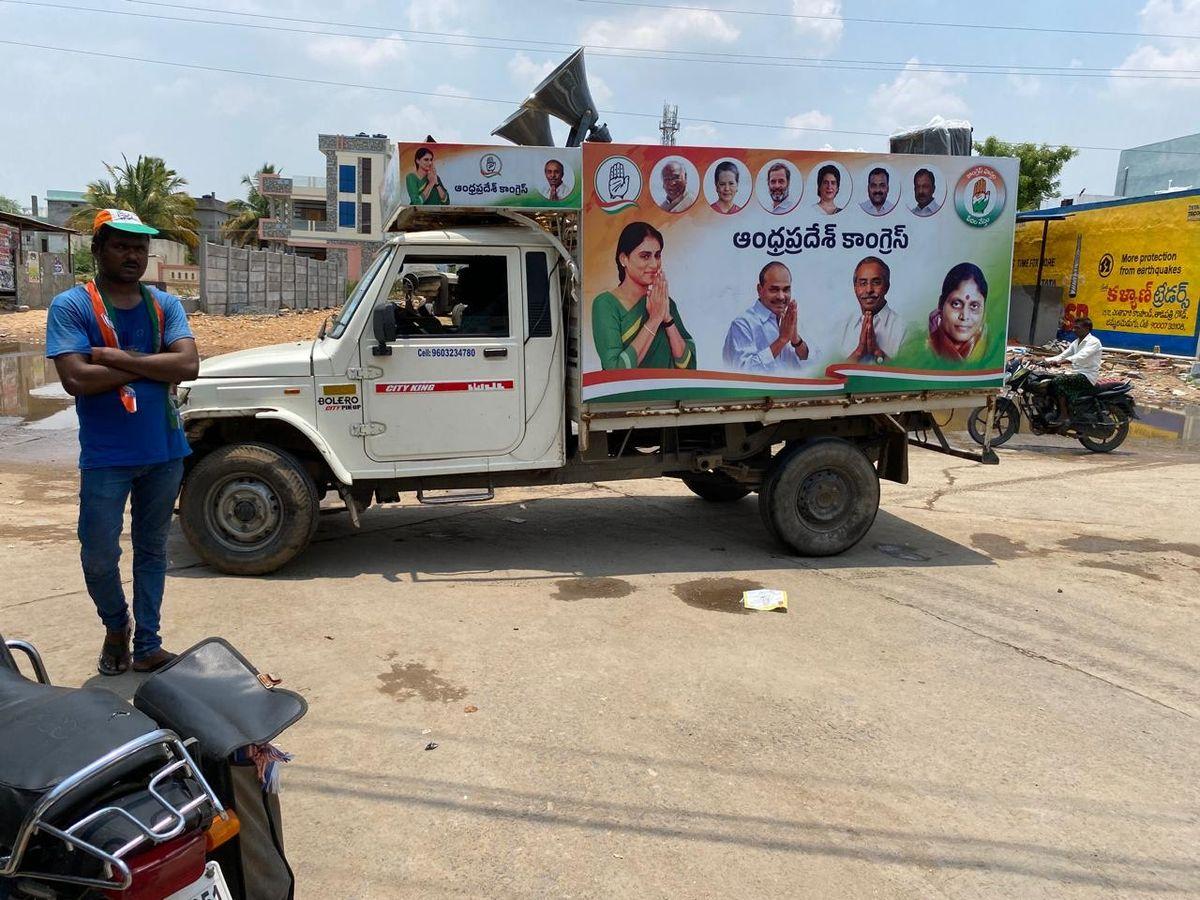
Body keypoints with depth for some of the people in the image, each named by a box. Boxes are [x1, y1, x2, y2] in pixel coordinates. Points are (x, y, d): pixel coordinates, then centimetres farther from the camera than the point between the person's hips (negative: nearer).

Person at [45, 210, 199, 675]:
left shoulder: (165, 305, 3)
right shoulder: (71, 306, -6)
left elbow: (188, 364, -12)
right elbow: (76, 379, -19)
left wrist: (115, 358, -17)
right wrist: (150, 364, -13)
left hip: (164, 450, 3)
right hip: (106, 457, -3)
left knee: (152, 550, 12)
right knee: (99, 556, 4)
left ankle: (147, 646, 24)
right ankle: (116, 627, 33)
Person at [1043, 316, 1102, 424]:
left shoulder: (1093, 342, -11)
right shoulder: (1076, 342, 18)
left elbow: (1081, 356, -28)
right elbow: (1063, 355, 10)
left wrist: (1061, 362, -43)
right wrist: (1048, 361, -10)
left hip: (1088, 376, -9)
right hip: (1077, 374, 9)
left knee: (1058, 380, -26)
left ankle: (1064, 415, -23)